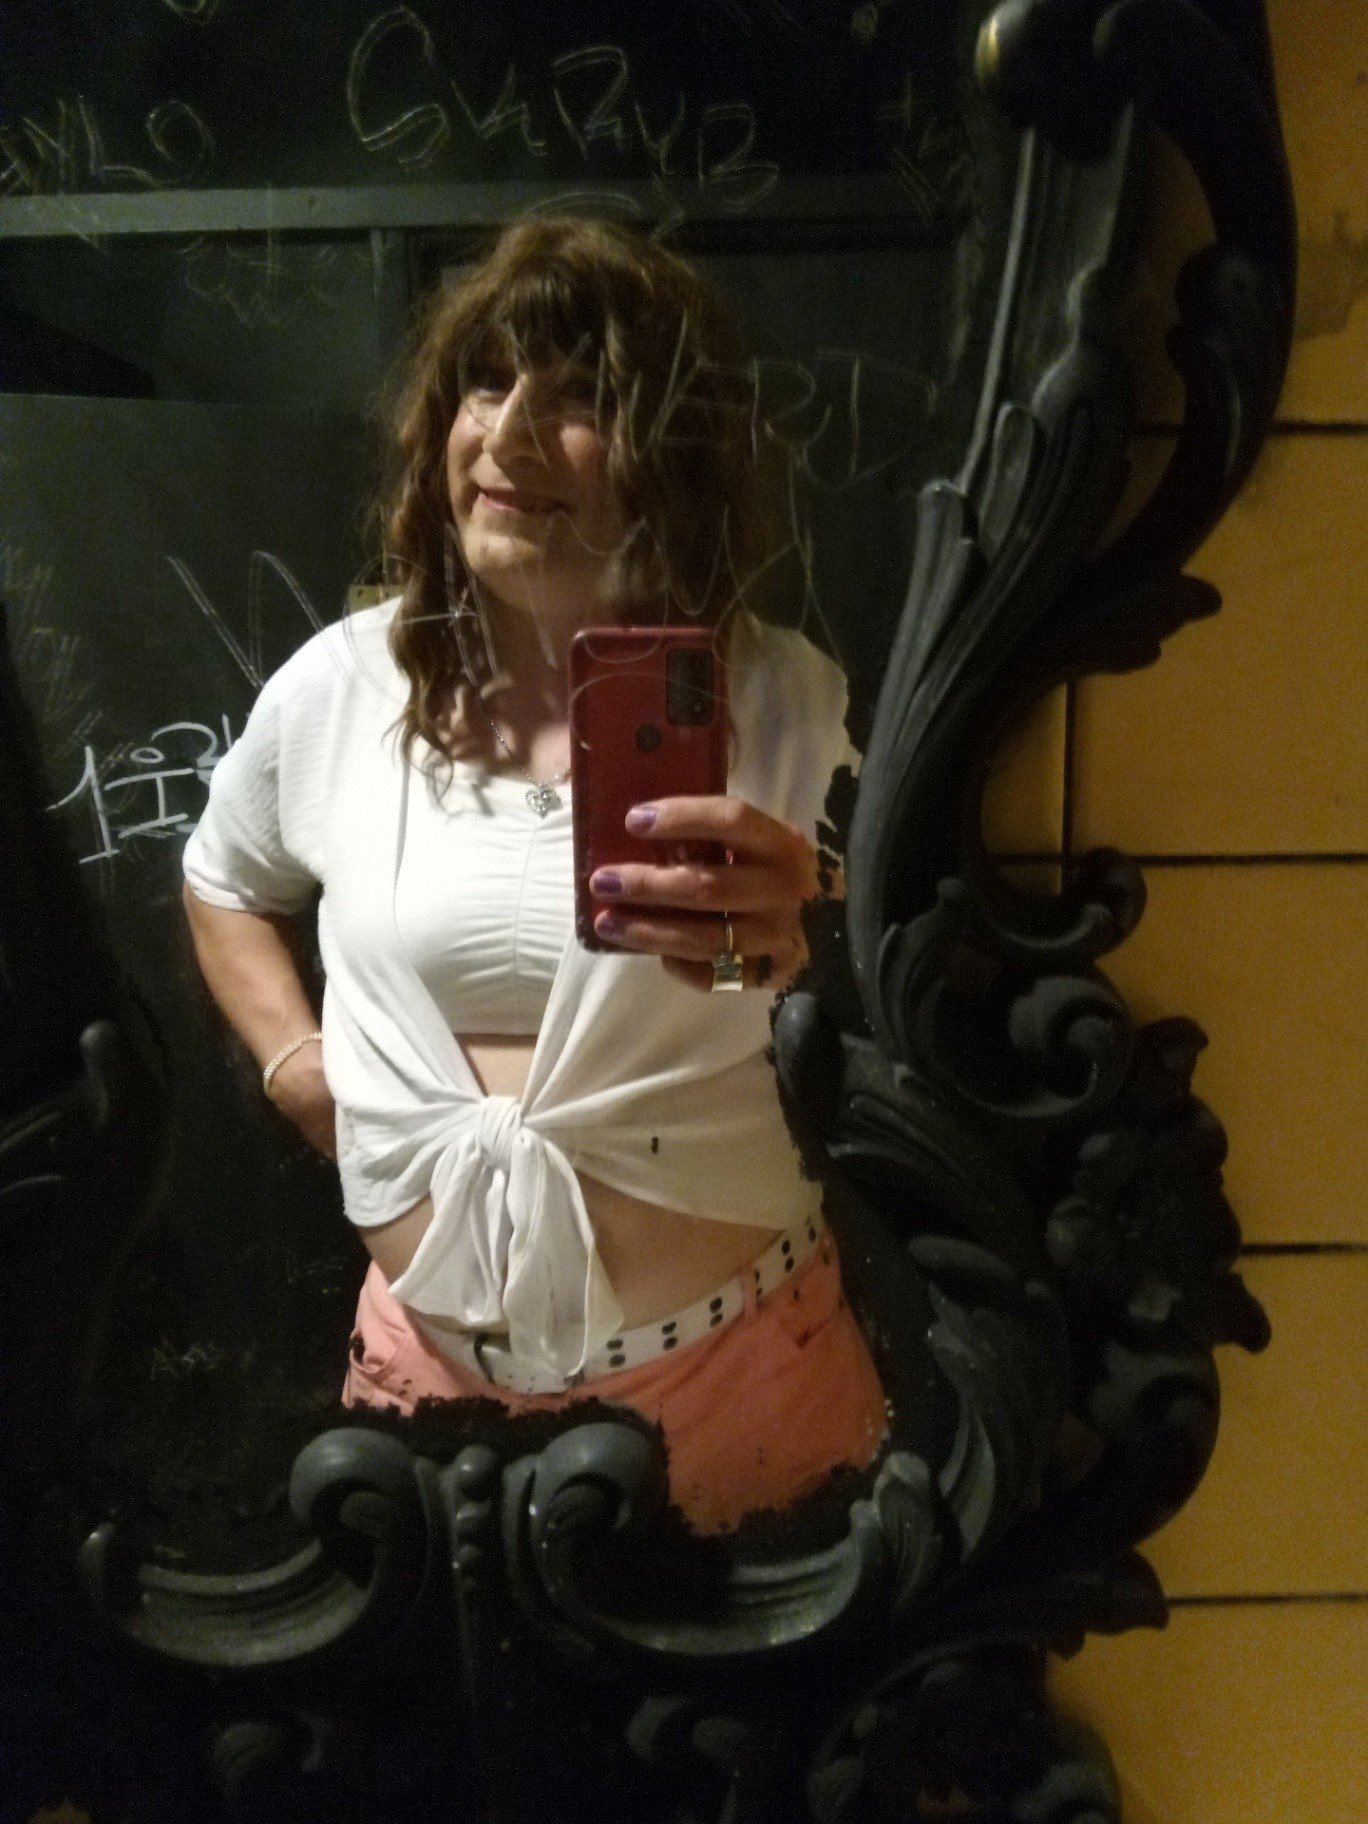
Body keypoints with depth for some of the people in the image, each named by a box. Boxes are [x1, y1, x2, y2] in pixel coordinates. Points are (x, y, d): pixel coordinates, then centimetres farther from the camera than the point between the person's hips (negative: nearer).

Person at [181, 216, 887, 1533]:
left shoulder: (785, 702, -10)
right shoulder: (337, 687, -2)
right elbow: (224, 879, 19)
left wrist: (806, 946, -32)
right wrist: (290, 1056, 4)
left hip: (733, 1367, -1)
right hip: (430, 1357, 2)